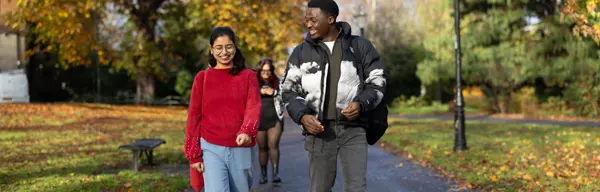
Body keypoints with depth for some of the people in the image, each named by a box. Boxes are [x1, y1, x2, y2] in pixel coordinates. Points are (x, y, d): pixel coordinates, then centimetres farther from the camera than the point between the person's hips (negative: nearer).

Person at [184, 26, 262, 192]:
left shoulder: (248, 76, 5)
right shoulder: (202, 78, 6)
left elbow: (254, 107, -9)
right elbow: (194, 116, 6)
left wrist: (247, 131, -29)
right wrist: (194, 154, 0)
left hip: (241, 149, 1)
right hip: (211, 149, -1)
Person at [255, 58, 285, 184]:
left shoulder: (277, 82, 7)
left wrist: (274, 92, -12)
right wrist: (259, 92, -13)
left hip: (275, 119, -1)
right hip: (259, 120, 1)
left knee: (273, 145, -10)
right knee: (262, 147, 5)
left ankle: (275, 173, -12)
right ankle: (263, 174, 14)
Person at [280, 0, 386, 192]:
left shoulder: (360, 46, 4)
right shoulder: (301, 52, 6)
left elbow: (377, 82, 7)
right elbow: (289, 90, 8)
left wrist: (361, 104, -13)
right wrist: (302, 116, -11)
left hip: (353, 129, -1)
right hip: (319, 130, 1)